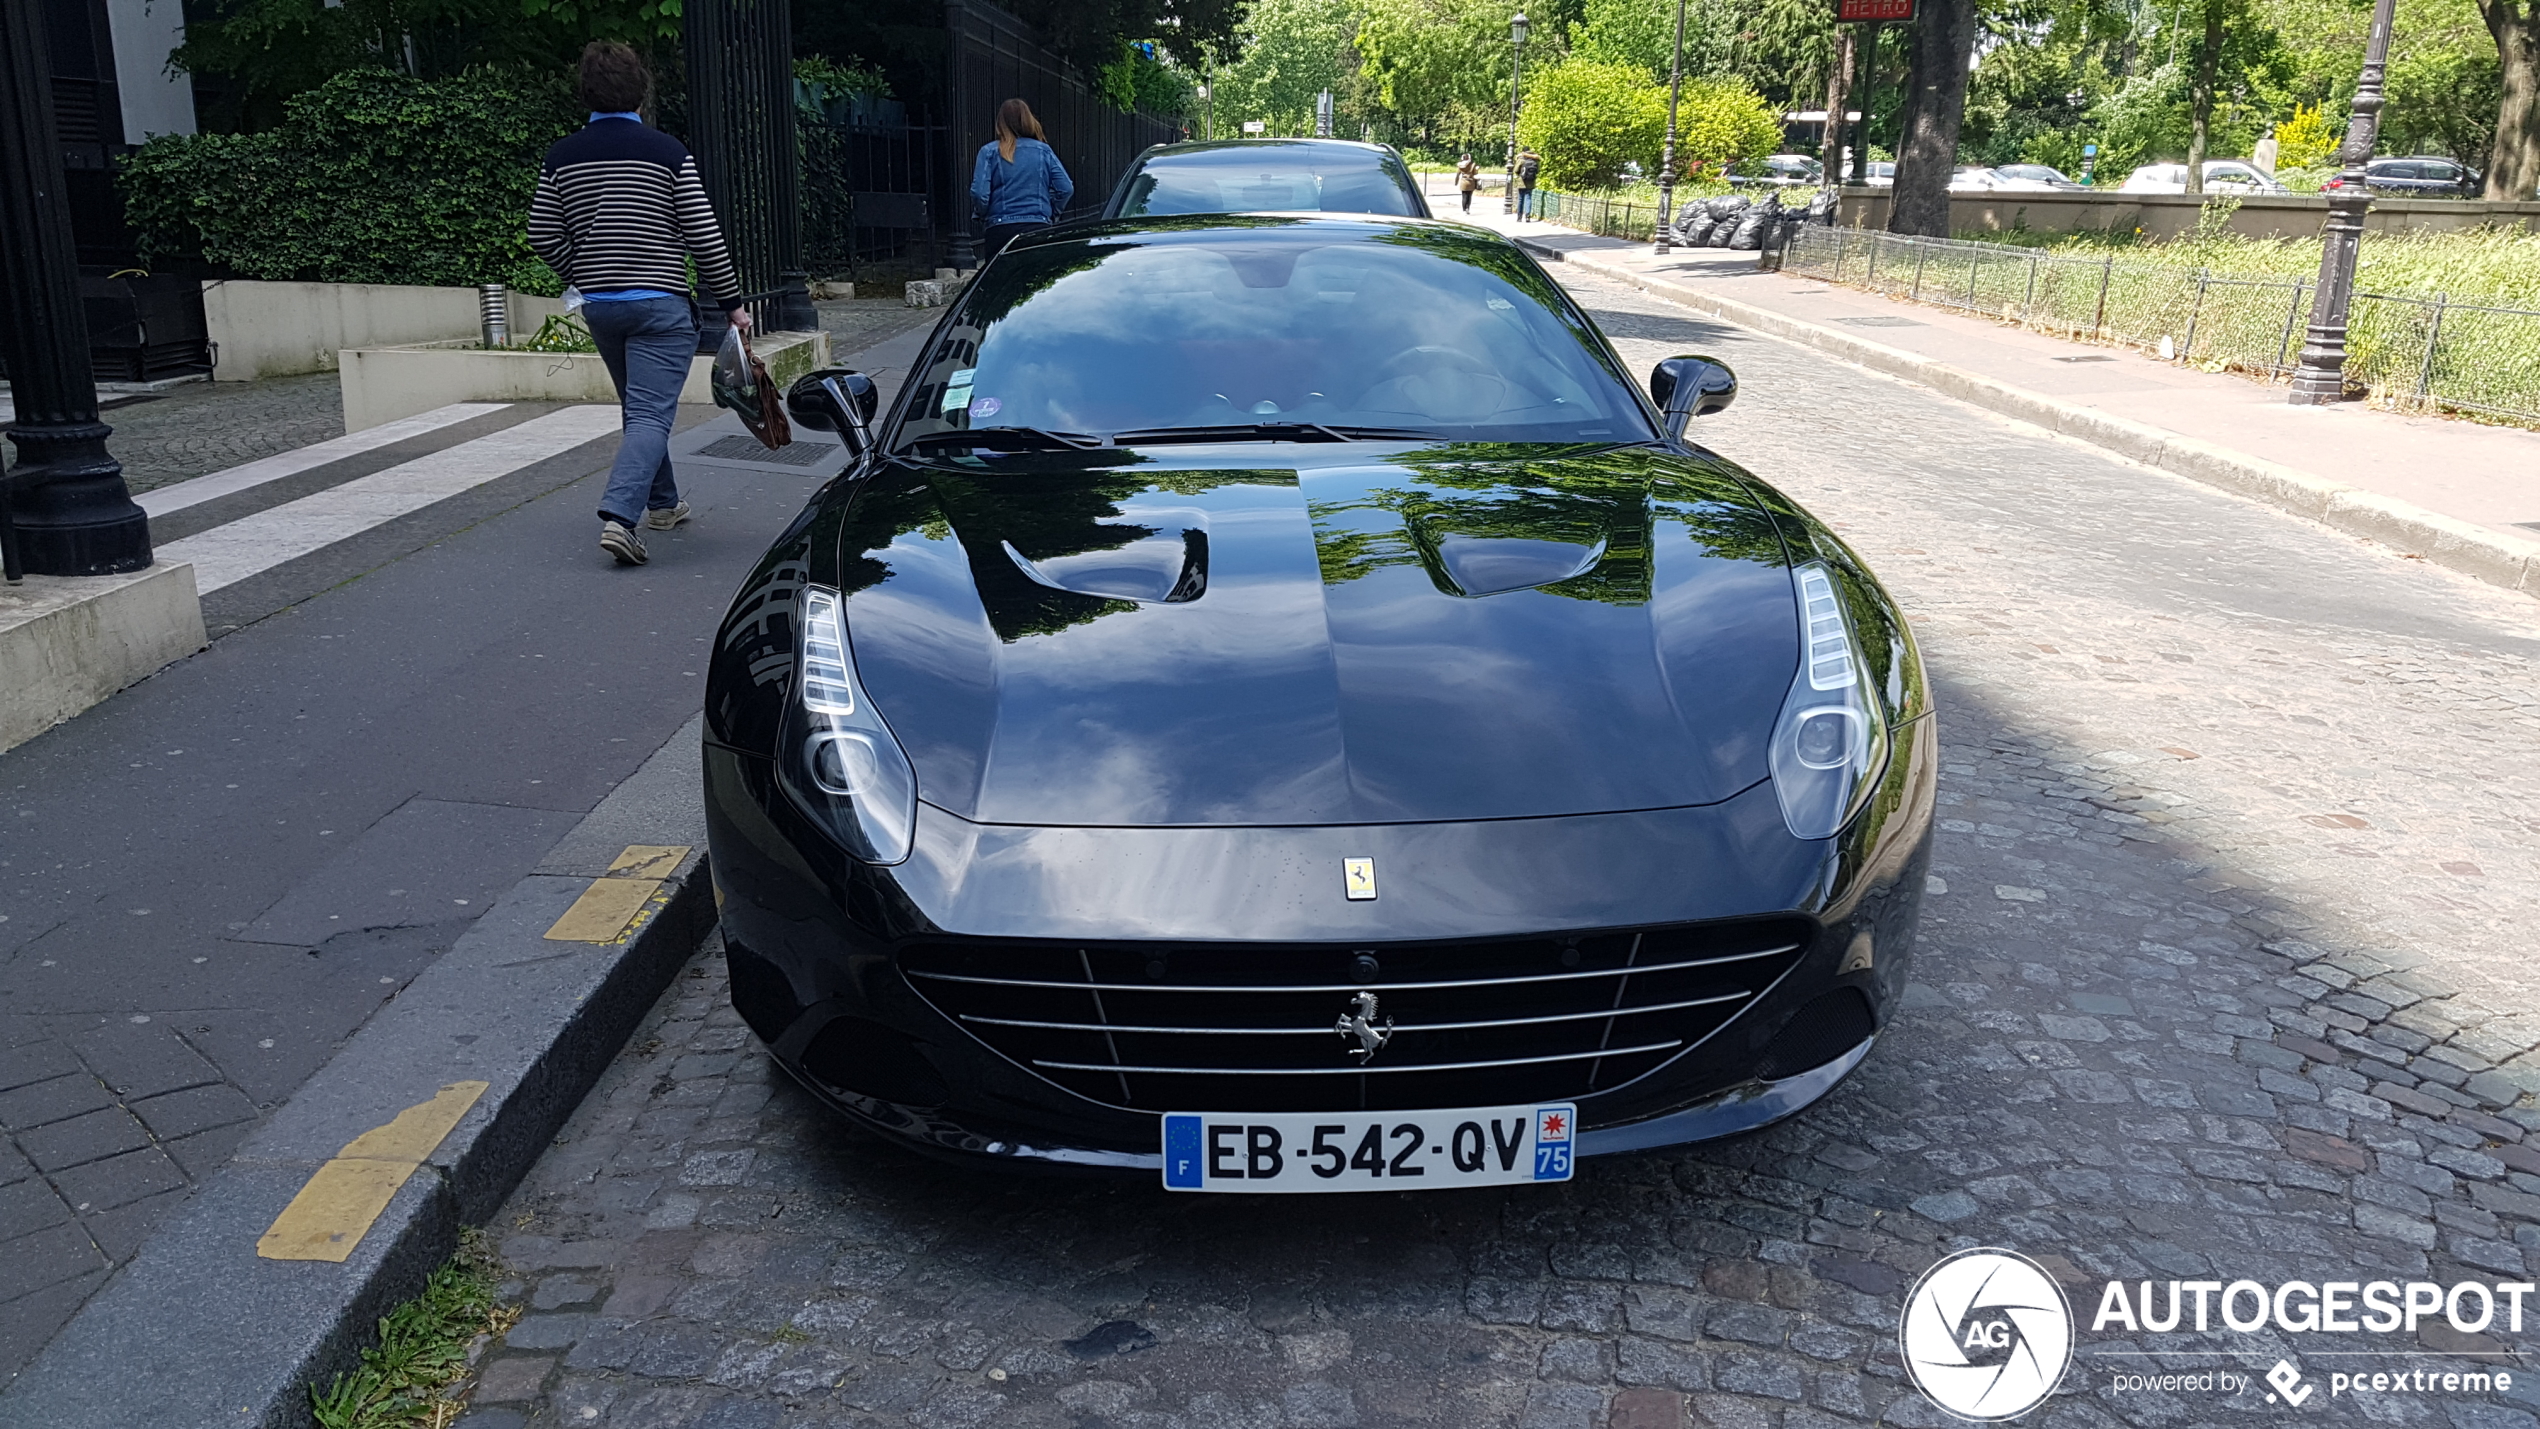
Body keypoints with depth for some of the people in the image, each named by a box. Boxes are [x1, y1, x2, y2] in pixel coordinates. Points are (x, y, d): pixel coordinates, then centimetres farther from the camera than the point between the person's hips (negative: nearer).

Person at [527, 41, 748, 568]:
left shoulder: (561, 157, 3)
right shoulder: (668, 153, -9)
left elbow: (543, 235, 5)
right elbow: (704, 238, -9)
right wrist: (732, 304, -1)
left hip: (598, 305, 5)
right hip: (660, 303, -5)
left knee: (638, 407, 22)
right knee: (651, 415, -8)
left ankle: (662, 503, 33)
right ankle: (619, 516, -24)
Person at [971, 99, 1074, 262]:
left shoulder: (989, 152, 0)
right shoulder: (1043, 150, 5)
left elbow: (979, 193, -8)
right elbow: (1066, 188, 0)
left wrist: (980, 213, 12)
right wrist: (1051, 211, 16)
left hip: (1002, 230, -2)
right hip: (1039, 227, 2)